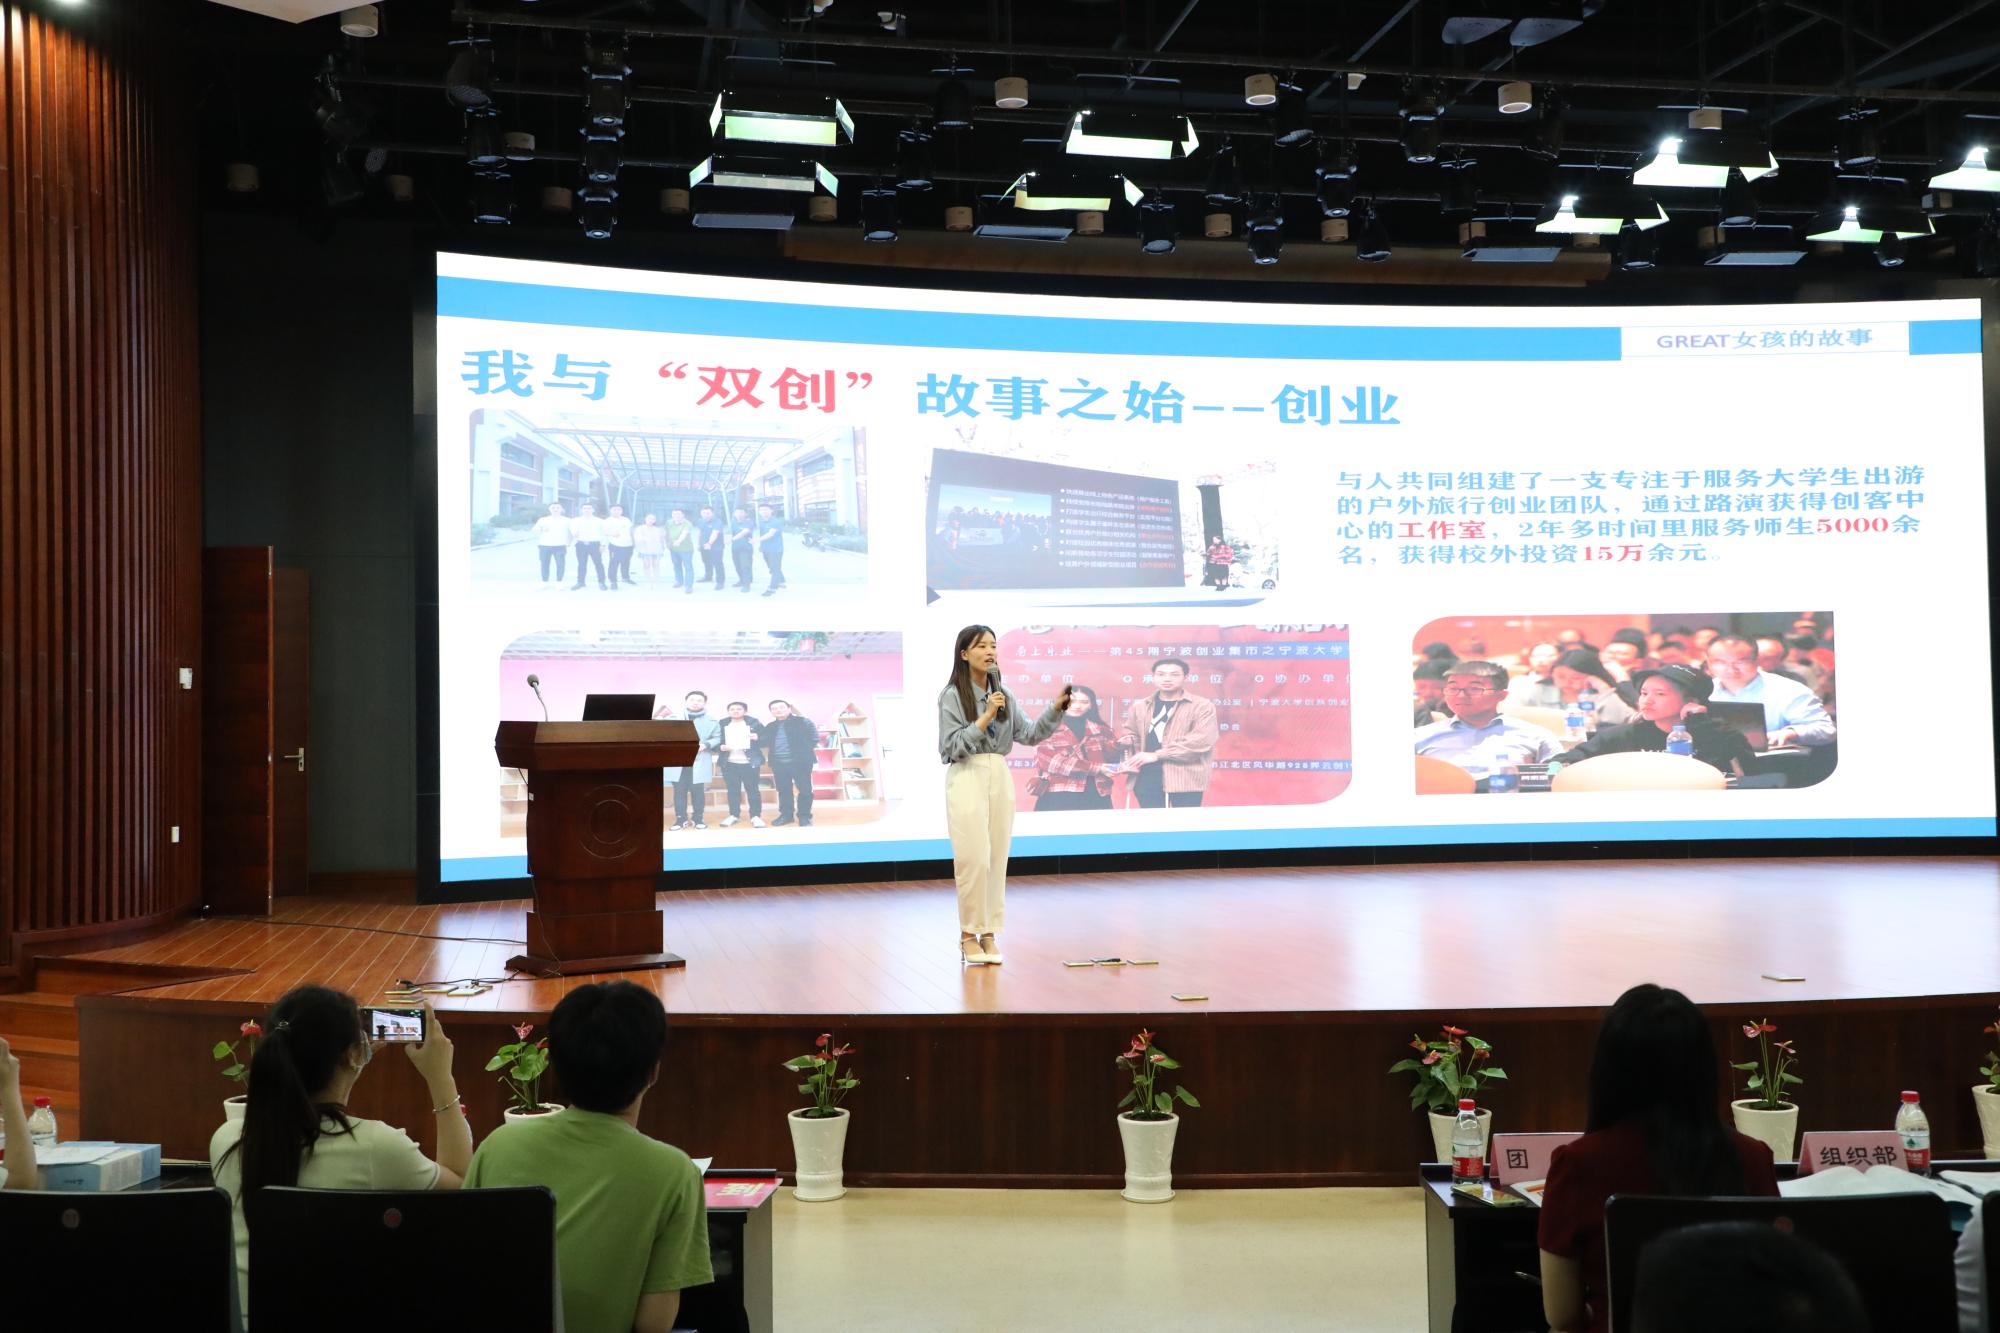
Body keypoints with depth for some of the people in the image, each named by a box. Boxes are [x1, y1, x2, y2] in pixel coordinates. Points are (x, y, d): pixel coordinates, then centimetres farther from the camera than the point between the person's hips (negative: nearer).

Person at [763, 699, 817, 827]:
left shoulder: (803, 721, -1)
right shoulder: (770, 727, 15)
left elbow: (814, 738, -4)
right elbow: (766, 743, 15)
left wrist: (802, 750, -8)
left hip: (800, 761, -4)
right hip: (778, 763, 4)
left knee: (804, 789, -2)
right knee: (783, 790, 9)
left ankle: (804, 816, 5)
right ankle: (786, 815, 19)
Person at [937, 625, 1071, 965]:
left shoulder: (1001, 694, 10)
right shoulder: (952, 695, -6)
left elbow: (1029, 735, 7)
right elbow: (952, 746, -12)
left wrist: (1055, 708, -6)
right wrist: (985, 718, -19)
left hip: (1001, 778, 6)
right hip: (967, 779, -6)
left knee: (997, 859, 5)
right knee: (974, 859, -8)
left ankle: (989, 933, 13)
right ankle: (969, 934, 5)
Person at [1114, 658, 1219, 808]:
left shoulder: (1202, 706, -2)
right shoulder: (1139, 707, 16)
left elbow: (1201, 740, -14)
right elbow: (1129, 731, 30)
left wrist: (1156, 755, -15)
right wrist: (1128, 740, 1)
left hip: (1185, 778, -4)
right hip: (1147, 776, 4)